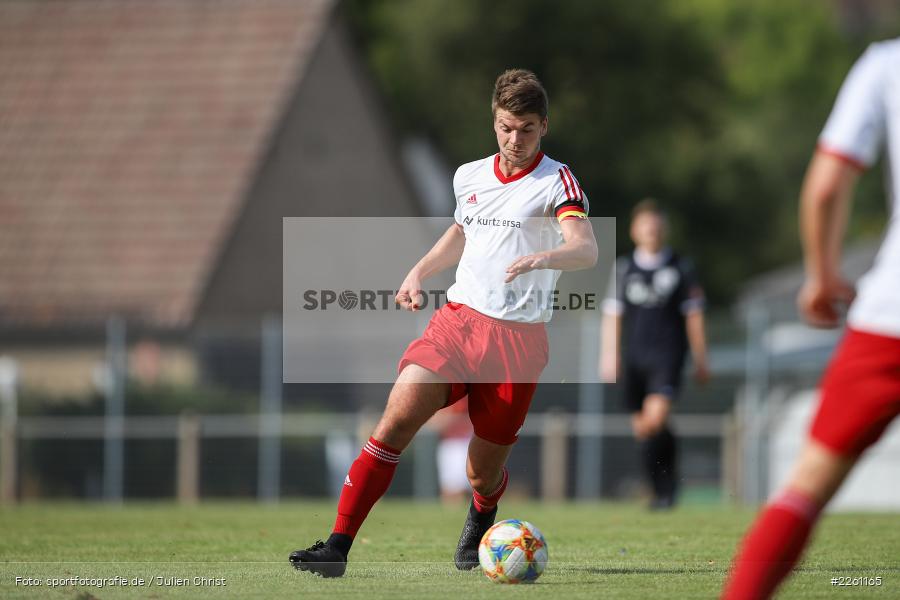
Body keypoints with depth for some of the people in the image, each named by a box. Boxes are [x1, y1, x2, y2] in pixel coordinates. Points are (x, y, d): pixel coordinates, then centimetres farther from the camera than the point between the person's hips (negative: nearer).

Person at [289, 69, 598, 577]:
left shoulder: (557, 182, -4)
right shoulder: (469, 177, 13)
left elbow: (586, 250, -20)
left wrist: (543, 257, -40)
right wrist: (419, 273, 19)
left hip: (518, 339, -3)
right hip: (458, 320, 3)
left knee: (483, 475, 5)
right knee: (398, 418, -19)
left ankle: (480, 519, 44)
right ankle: (339, 545, -19)